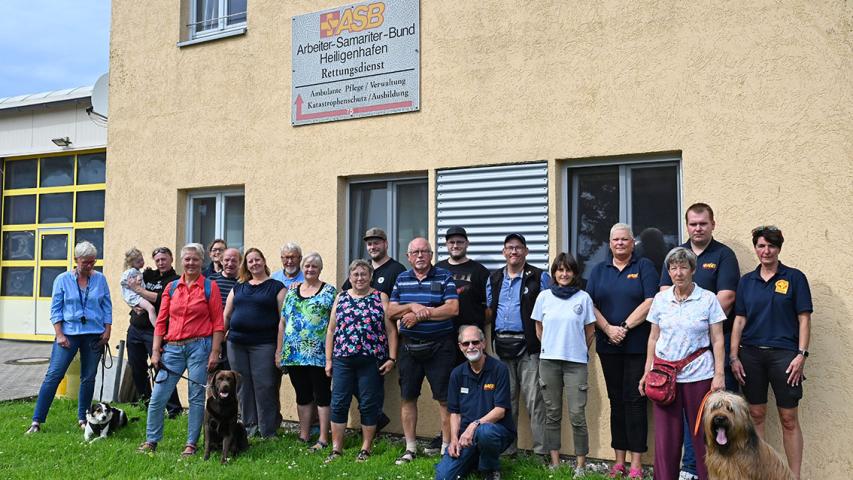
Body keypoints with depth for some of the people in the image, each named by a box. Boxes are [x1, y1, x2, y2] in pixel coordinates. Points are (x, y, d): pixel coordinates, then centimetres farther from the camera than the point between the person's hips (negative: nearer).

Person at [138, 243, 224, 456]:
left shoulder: (210, 287, 0)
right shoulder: (172, 287, 10)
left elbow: (218, 322, -2)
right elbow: (161, 321, 10)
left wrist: (215, 352, -8)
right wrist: (155, 351, 4)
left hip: (199, 346, -3)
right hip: (173, 348, 3)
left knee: (196, 397, 3)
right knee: (157, 396, 2)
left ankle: (191, 444, 14)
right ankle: (151, 441, 17)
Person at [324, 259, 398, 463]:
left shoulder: (381, 298, 4)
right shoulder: (341, 298, 12)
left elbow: (391, 330, 1)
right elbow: (331, 330, 12)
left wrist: (391, 358, -6)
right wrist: (328, 360, 7)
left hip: (371, 360, -2)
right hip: (342, 360, 2)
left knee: (369, 405, 4)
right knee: (338, 403, 3)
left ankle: (366, 448, 16)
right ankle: (336, 448, 12)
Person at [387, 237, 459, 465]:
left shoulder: (444, 277, -2)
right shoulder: (401, 279, 10)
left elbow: (452, 309, -13)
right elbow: (391, 312, 5)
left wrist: (419, 315, -14)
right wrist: (412, 306, -13)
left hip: (439, 346, -4)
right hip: (409, 347, 4)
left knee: (445, 398, -2)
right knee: (407, 397, 9)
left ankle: (447, 447, 8)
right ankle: (410, 448, 22)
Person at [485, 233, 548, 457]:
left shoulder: (539, 277, 1)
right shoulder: (494, 278, 15)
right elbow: (488, 310, 19)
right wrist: (489, 338, 9)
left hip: (528, 346, -5)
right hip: (501, 345, 5)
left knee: (534, 399, -5)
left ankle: (542, 449, 1)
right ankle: (506, 447, 21)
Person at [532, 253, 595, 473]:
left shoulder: (583, 298, 1)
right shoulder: (544, 296, 6)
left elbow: (590, 332, 9)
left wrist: (578, 350, 11)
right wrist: (552, 347, 12)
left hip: (576, 363, -2)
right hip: (549, 361, 2)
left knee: (577, 415, -4)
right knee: (552, 414, 8)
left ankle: (581, 464, 7)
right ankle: (555, 463, 16)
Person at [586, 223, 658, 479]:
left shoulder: (644, 266, 2)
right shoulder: (599, 270, 13)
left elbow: (650, 302, -9)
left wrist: (625, 327, -14)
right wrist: (608, 329, -9)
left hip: (637, 345, -4)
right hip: (608, 346, 4)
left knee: (634, 400, -4)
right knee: (616, 400, 8)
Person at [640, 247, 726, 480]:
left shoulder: (708, 299, 0)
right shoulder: (660, 299, 8)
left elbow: (717, 340, 0)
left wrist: (719, 374, -6)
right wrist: (647, 372, 9)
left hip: (698, 374, -2)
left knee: (702, 434, 2)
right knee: (666, 434, 4)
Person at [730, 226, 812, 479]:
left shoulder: (795, 278, 1)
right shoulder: (746, 281, 10)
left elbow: (804, 318, -2)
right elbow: (739, 320, 9)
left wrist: (802, 354, -10)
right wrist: (734, 357, 3)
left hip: (784, 354, -3)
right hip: (751, 354, 3)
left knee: (789, 419, 0)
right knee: (756, 415, 8)